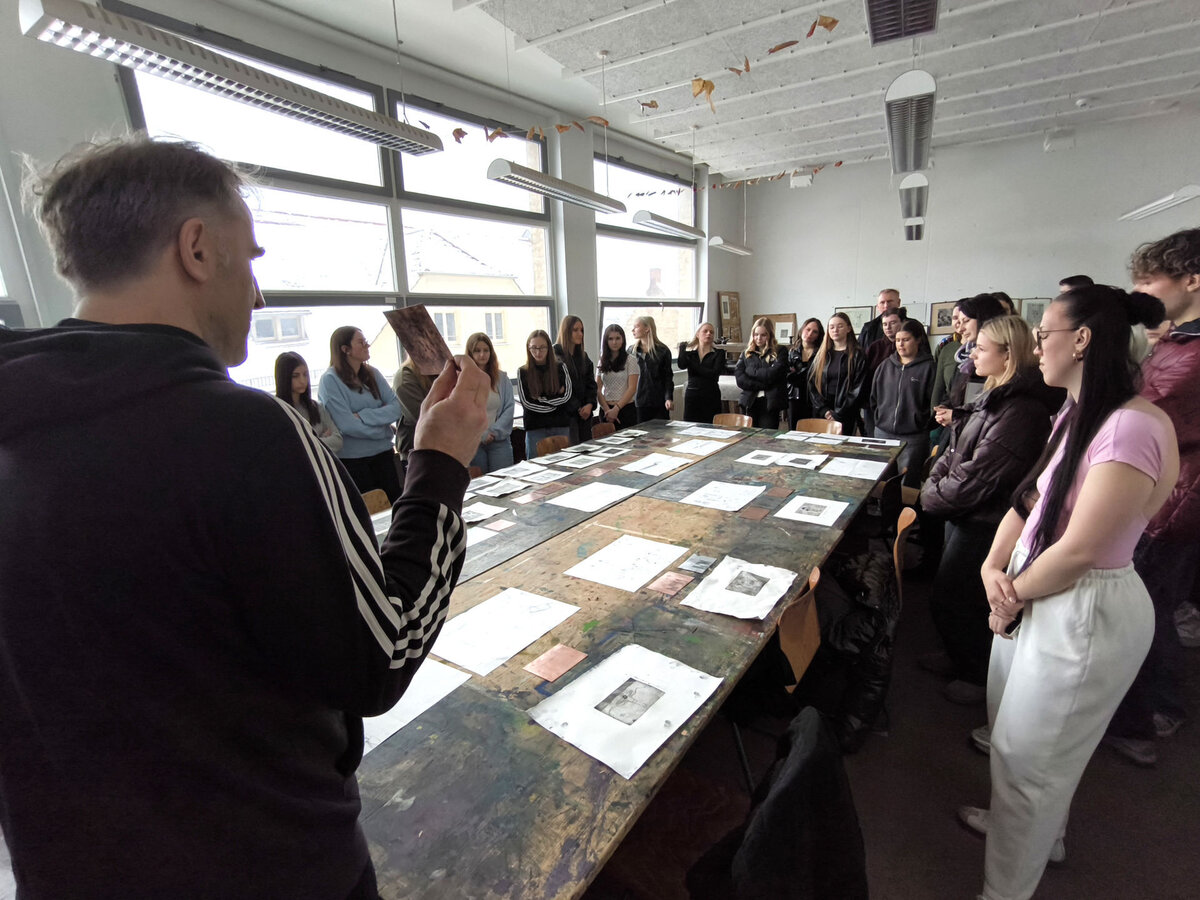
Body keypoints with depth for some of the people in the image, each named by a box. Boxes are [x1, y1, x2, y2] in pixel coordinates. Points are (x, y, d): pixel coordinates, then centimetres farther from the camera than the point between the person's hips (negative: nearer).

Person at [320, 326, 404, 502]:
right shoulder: (330, 379, -9)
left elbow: (396, 407, -4)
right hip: (351, 458, -4)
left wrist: (363, 416, -17)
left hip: (382, 453, 4)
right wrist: (385, 429, -8)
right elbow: (346, 425, -17)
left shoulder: (373, 373, 6)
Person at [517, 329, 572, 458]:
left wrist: (541, 399, -9)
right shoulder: (522, 372, -1)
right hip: (535, 428, -1)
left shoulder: (560, 367, 3)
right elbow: (526, 402, -6)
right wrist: (555, 399, -6)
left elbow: (567, 395, -3)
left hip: (560, 426, 1)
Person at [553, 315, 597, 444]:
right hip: (567, 413, -6)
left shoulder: (583, 356, 15)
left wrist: (590, 404, -6)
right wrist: (578, 409, -11)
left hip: (585, 412, 7)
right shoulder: (556, 355, -7)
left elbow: (591, 383, 11)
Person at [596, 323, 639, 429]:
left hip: (626, 409, -3)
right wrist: (607, 410, -9)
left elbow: (632, 388, -8)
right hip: (606, 410, 3)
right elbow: (598, 389, 4)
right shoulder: (602, 361, 10)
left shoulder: (630, 360, -2)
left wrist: (616, 409, -14)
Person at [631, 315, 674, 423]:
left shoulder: (662, 350, 0)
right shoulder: (632, 350, 8)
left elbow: (668, 376, 0)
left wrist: (669, 398, -11)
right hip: (637, 401, 2)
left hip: (659, 402, -2)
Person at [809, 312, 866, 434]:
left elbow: (857, 389, -6)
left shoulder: (857, 355, 1)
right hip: (821, 414, 3)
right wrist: (824, 410, -7)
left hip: (845, 416, -3)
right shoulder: (821, 355, 12)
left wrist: (837, 414, -12)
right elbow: (812, 384, 6)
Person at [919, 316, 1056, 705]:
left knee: (951, 601, 6)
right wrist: (932, 482, -2)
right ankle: (961, 658, 44)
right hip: (965, 515, 9)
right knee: (953, 595, 23)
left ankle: (978, 676, 28)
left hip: (985, 524, -9)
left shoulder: (1020, 410, -26)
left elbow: (978, 476, -26)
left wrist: (933, 497, -13)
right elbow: (955, 451, 11)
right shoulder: (996, 397, 7)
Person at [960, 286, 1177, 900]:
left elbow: (1078, 551, -24)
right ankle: (1026, 824, 53)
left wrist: (1013, 594, -10)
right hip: (1034, 592, 8)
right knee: (1010, 731, 26)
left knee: (1028, 758, 10)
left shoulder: (1134, 427, -25)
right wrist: (993, 567, -5)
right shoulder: (1076, 415, 5)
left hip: (1085, 612, -8)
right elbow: (1029, 498, 8)